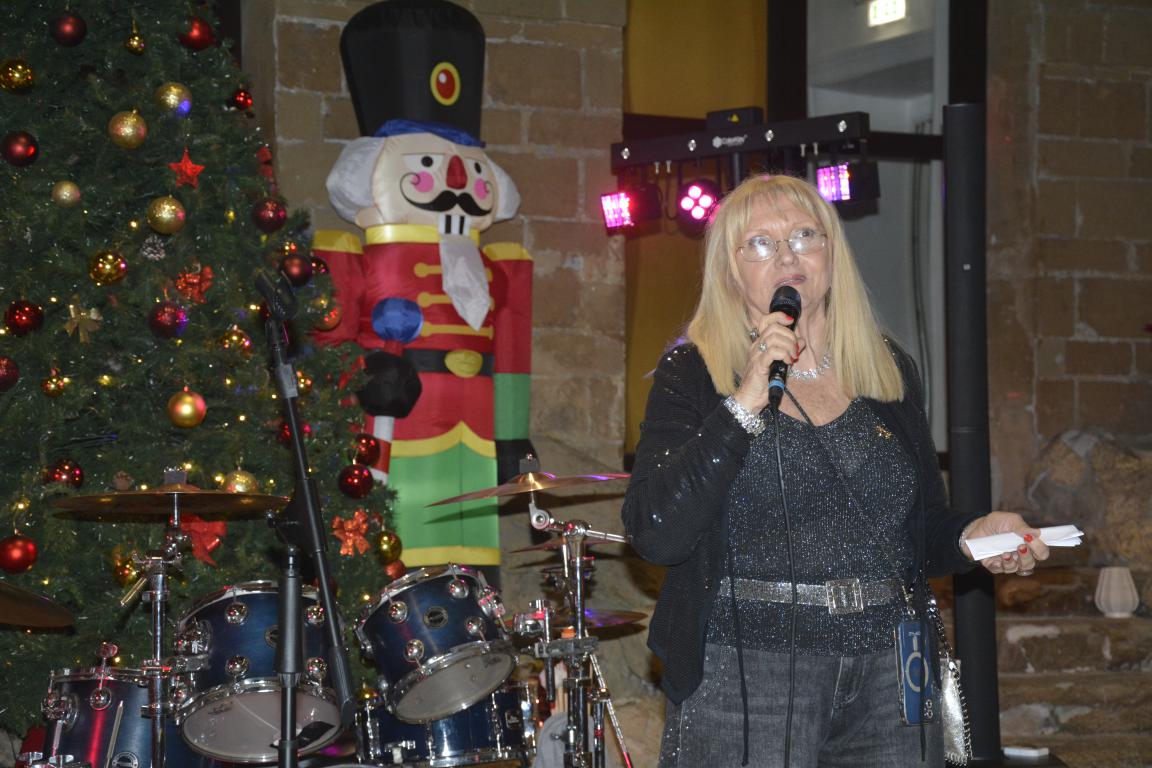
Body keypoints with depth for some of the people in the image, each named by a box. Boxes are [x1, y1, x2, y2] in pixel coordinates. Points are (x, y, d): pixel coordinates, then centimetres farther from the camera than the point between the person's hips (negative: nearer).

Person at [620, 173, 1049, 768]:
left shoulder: (889, 369, 10)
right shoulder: (693, 374, -3)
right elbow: (656, 535, -16)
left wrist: (971, 536, -4)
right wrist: (745, 405, -20)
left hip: (888, 673, 4)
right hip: (745, 676, -4)